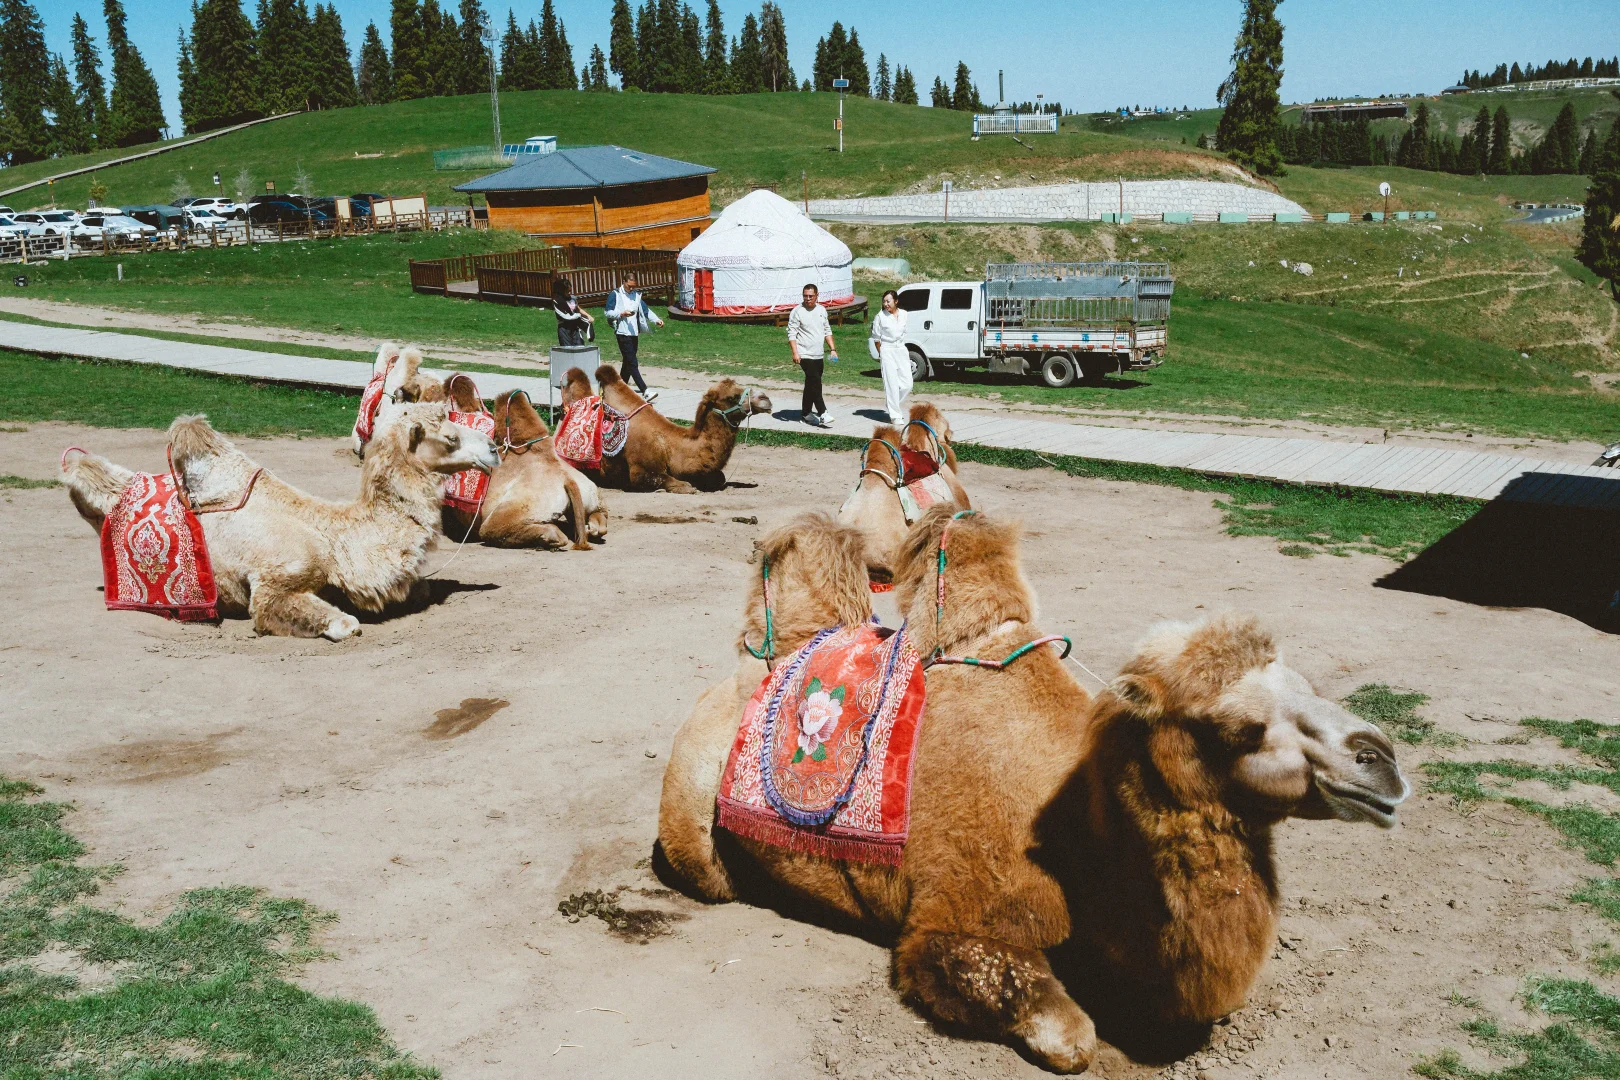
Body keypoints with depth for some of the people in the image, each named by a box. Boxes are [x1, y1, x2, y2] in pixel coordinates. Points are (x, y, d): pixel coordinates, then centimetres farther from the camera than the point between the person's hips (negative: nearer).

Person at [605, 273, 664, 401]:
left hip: (634, 333, 7)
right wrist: (622, 314, -18)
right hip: (622, 333, -7)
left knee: (627, 362, 14)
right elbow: (609, 312, -3)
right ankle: (645, 391, -21)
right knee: (632, 363, -12)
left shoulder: (637, 294, 15)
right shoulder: (616, 294, -2)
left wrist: (656, 320, -5)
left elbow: (646, 310, 9)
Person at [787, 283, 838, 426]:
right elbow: (791, 333, -10)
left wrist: (832, 349, 13)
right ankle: (822, 414, -16)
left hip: (818, 355, 7)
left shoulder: (822, 310, 12)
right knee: (815, 382, -15)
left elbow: (827, 331, 21)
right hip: (805, 355, -7)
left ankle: (806, 413, 21)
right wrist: (795, 353, -19)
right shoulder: (797, 312, -7)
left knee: (811, 384, 12)